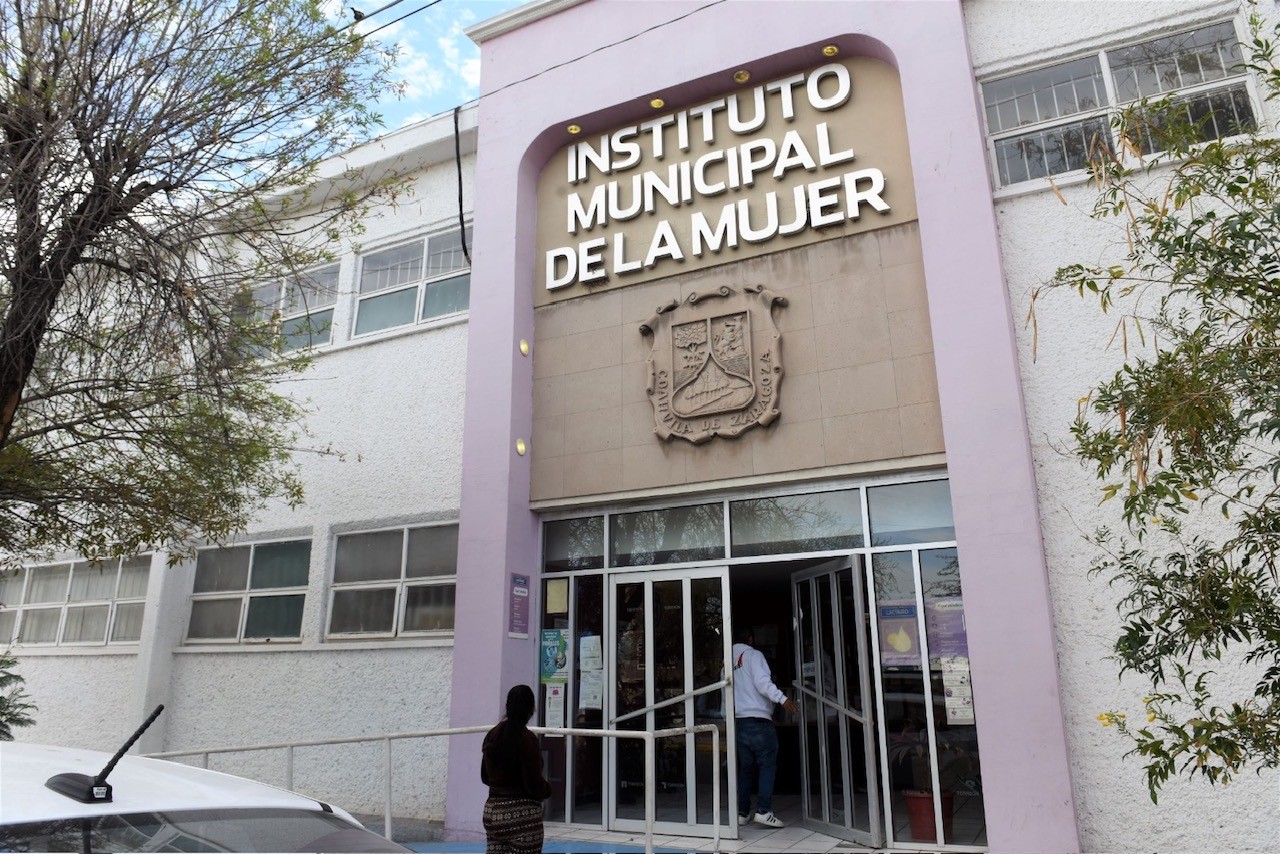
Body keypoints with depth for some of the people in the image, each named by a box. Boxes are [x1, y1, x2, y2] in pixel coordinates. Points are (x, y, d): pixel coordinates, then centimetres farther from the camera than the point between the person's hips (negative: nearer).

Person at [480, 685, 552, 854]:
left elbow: (485, 777, 13)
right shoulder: (527, 739, -16)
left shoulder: (492, 735, 4)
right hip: (522, 814, -6)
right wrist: (548, 789, 5)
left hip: (492, 811, 6)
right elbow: (534, 783, -15)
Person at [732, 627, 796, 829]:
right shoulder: (753, 655, -2)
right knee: (767, 764, -2)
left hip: (739, 721, 6)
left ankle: (742, 812, 12)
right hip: (758, 719, -6)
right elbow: (762, 681, -17)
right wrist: (782, 698, -24)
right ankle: (763, 811, -11)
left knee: (746, 767, 12)